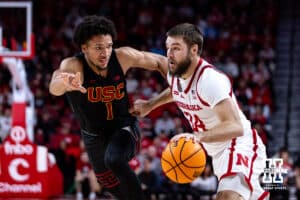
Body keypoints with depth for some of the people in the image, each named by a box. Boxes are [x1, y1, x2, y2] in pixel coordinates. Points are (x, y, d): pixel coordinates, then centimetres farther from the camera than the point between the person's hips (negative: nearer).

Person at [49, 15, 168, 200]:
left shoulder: (123, 57, -22)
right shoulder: (73, 65, -29)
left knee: (114, 160, -34)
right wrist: (65, 83, -76)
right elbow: (54, 88, -53)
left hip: (124, 127, -2)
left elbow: (160, 62, -4)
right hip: (94, 135, 2)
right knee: (111, 184, 20)